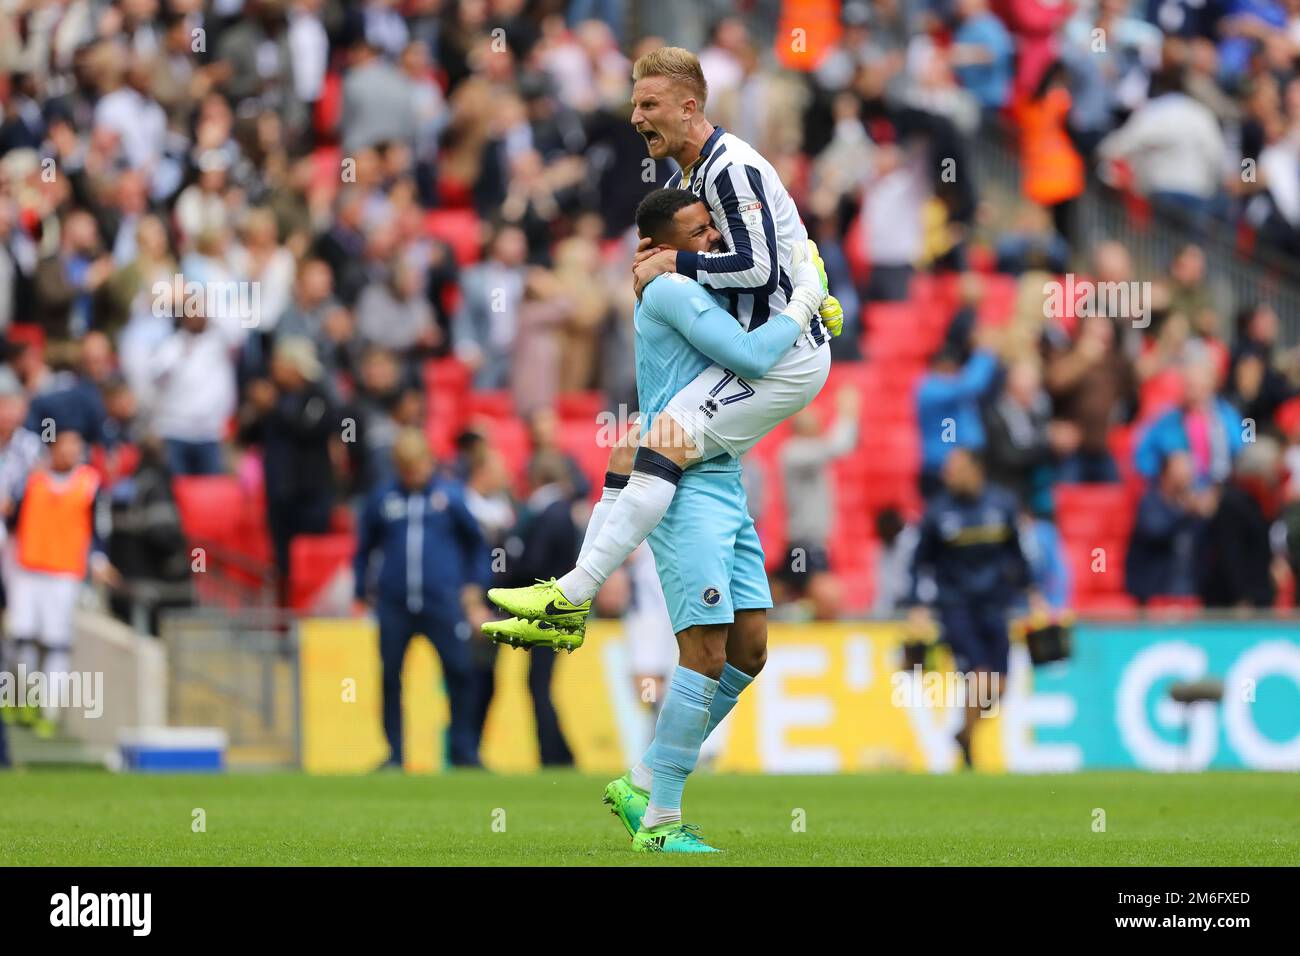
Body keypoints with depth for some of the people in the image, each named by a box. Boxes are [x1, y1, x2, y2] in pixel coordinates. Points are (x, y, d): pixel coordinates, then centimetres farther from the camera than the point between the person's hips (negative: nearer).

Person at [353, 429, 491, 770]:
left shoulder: (451, 495, 6)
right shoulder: (382, 497, 9)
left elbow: (476, 543, 16)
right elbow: (364, 548, 18)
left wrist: (474, 586, 10)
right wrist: (362, 595, 15)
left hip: (442, 603, -1)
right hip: (394, 606, 1)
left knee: (460, 671, -10)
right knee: (390, 678, 0)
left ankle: (464, 751, 0)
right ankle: (394, 752, 8)